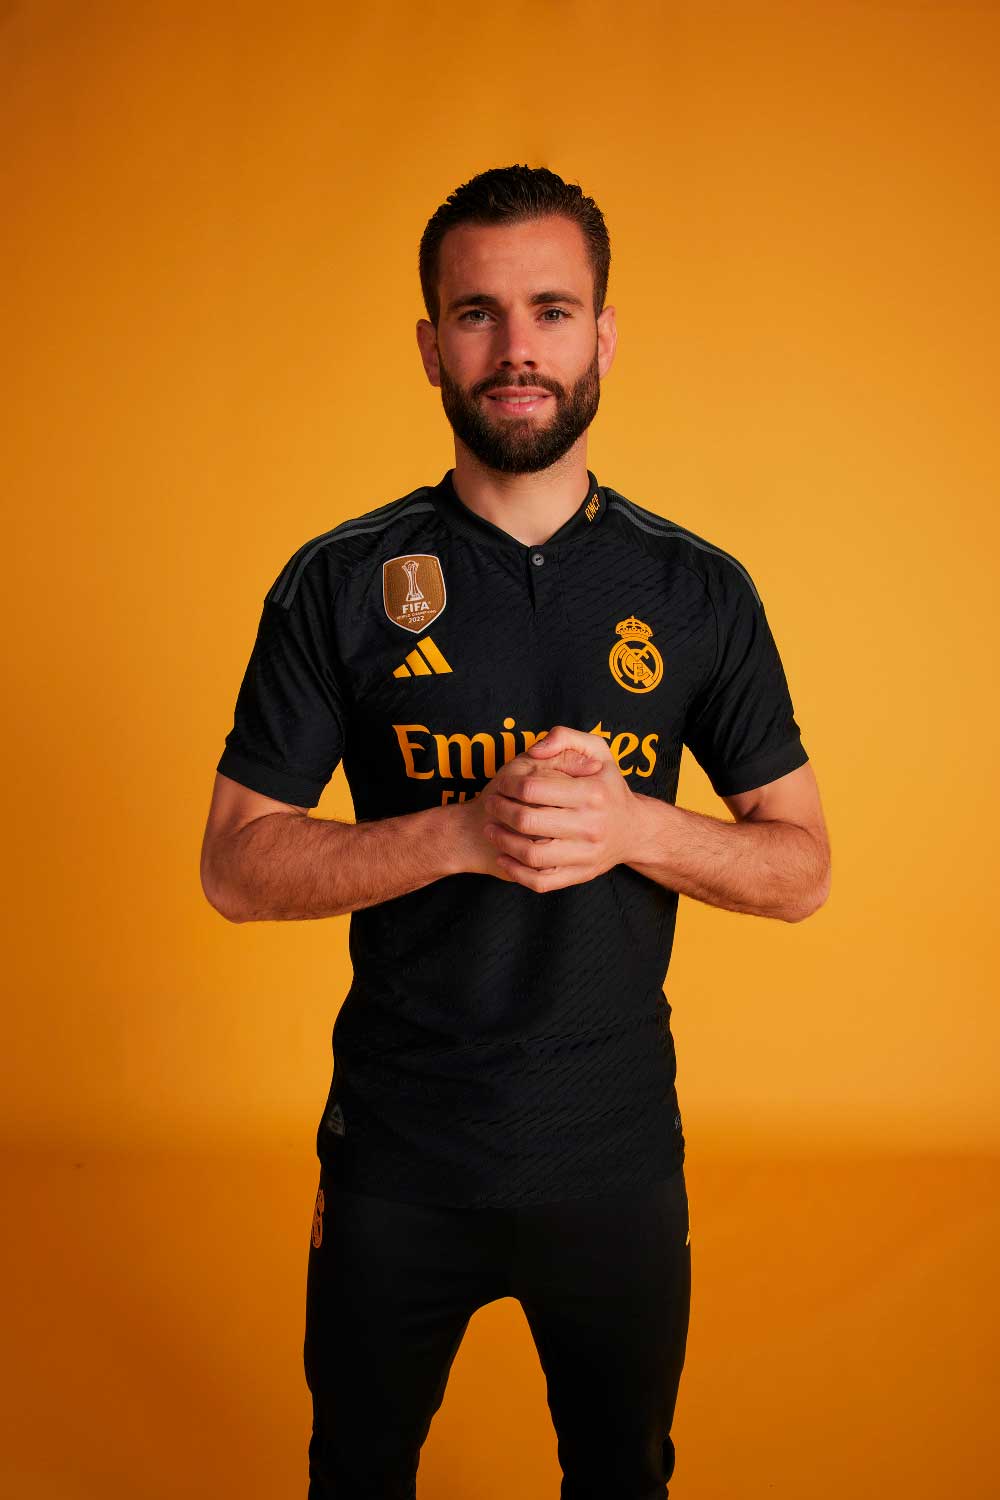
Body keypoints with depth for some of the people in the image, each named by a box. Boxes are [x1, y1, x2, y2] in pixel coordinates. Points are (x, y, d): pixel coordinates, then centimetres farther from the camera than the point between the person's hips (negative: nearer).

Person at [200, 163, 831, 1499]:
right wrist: (464, 832, -24)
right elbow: (234, 867, -8)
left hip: (619, 1152, 1)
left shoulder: (699, 591, -4)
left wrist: (628, 823, -21)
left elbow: (802, 866, -1)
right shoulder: (339, 584, -7)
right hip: (397, 1152, 0)